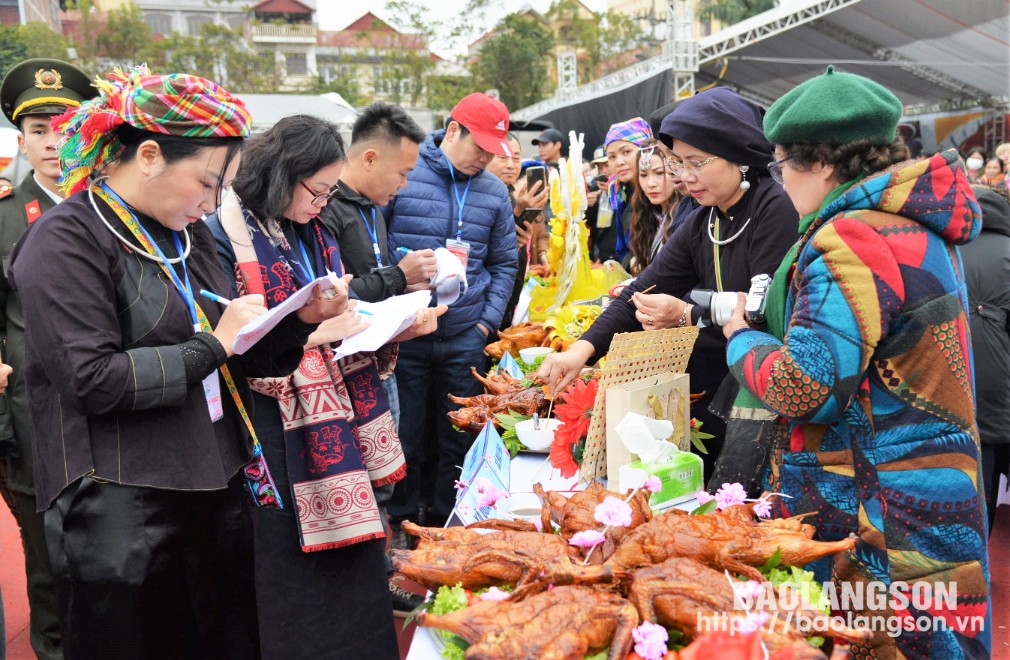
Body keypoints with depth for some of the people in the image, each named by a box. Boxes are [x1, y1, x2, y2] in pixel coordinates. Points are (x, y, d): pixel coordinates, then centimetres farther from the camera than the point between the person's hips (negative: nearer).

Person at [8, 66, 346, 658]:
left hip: (218, 492, 7)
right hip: (124, 514, -7)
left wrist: (302, 320, 0)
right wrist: (213, 346, -15)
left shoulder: (189, 233, 11)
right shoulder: (68, 239, -12)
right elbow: (95, 381, -20)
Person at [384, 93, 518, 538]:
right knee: (404, 438, 7)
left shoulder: (495, 192, 8)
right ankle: (401, 525, 26)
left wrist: (488, 321, 4)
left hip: (465, 338, 3)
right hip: (405, 333, -3)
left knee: (459, 440, 11)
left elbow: (504, 264, 14)